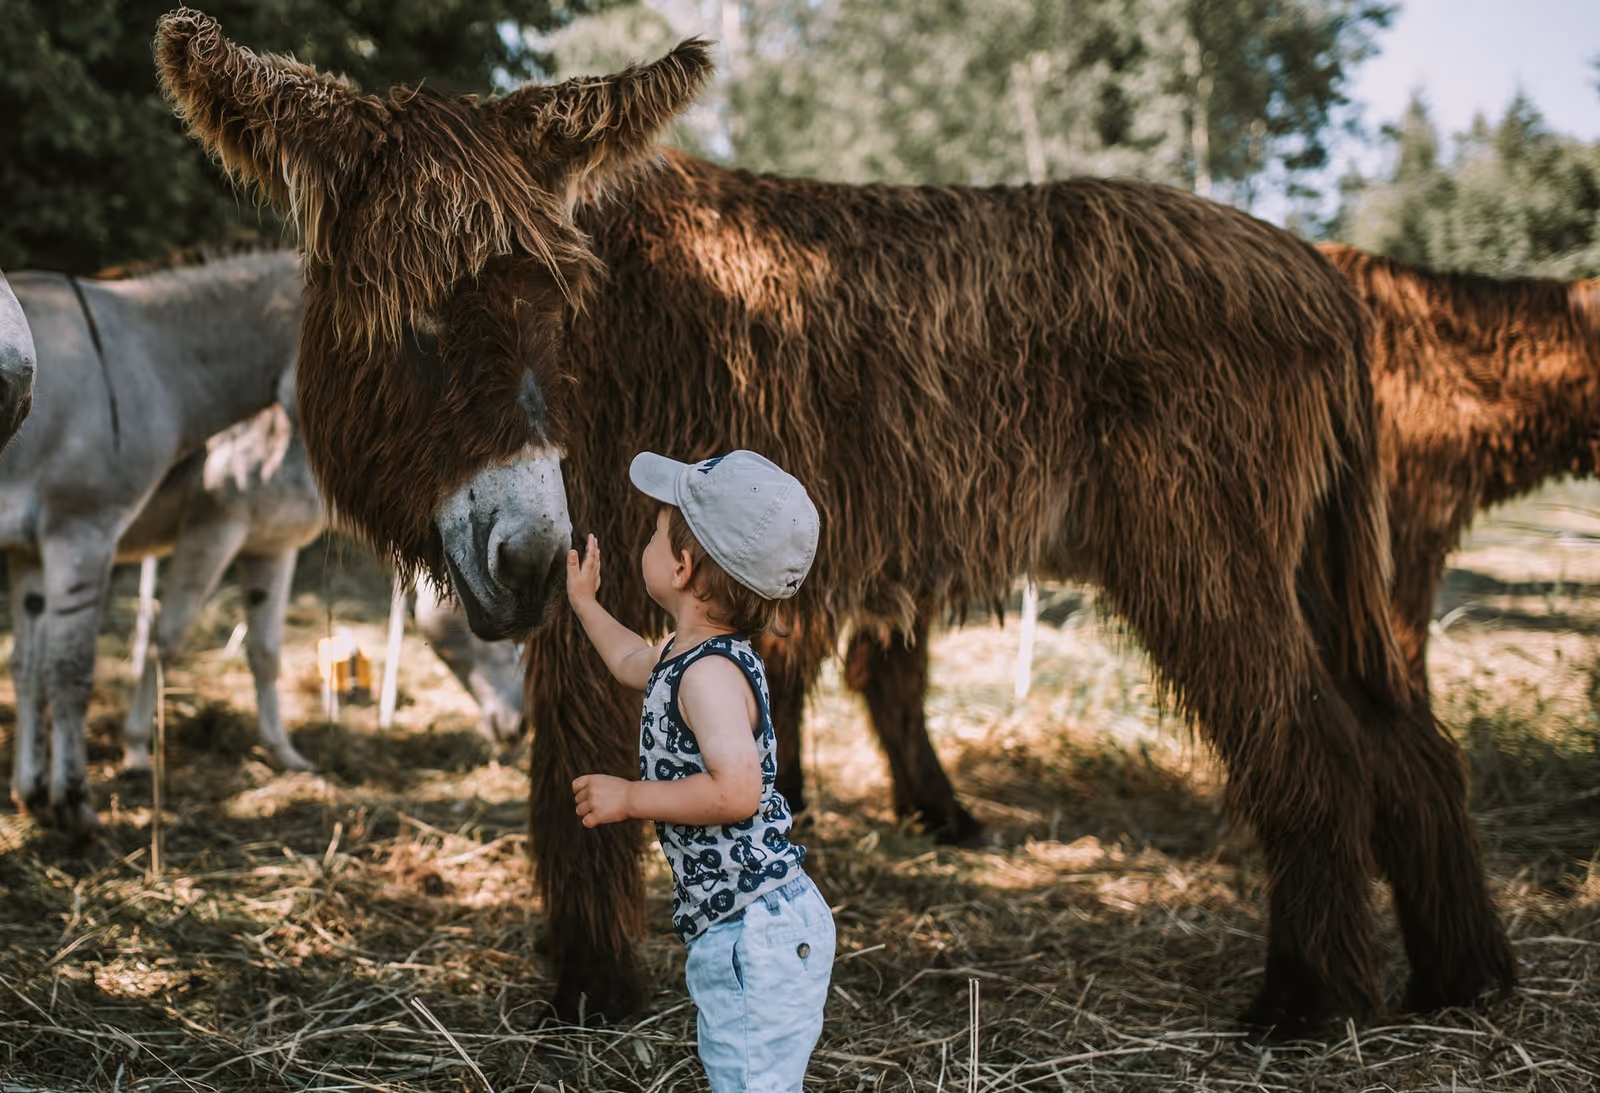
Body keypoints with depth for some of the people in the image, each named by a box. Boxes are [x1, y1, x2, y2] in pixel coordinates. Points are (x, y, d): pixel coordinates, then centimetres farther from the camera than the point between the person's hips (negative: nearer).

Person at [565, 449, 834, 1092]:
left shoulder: (710, 673, -21)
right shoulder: (685, 655, 12)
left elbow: (736, 790, -33)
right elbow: (633, 663, 37)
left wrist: (628, 798, -21)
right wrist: (585, 604, 50)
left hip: (758, 932, -11)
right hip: (727, 929, 11)